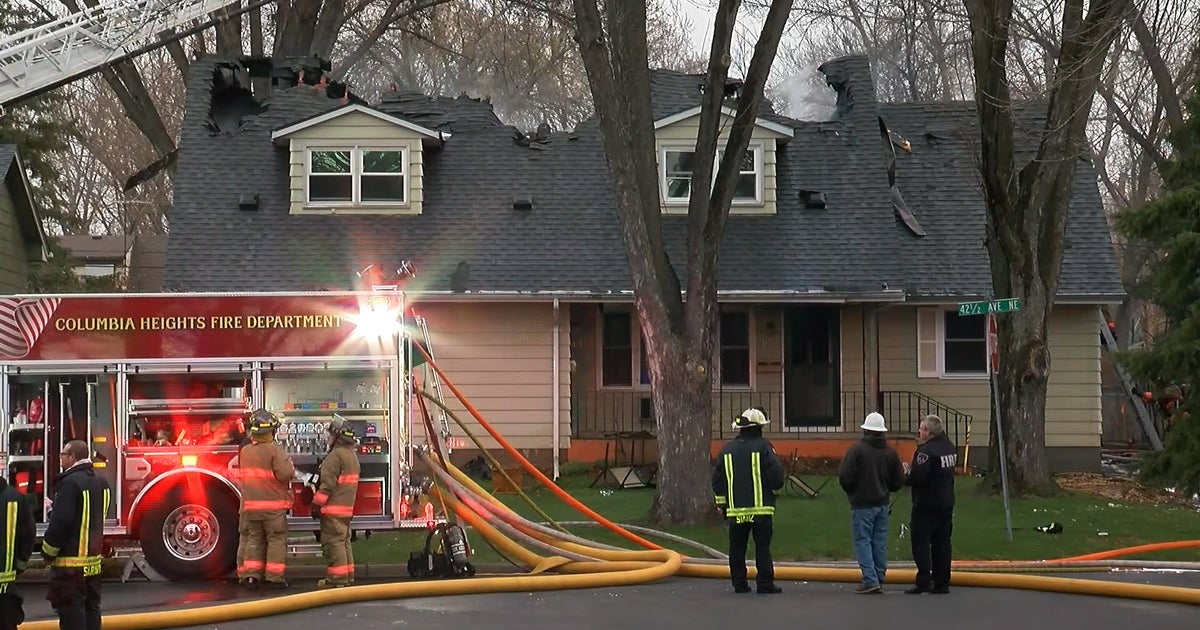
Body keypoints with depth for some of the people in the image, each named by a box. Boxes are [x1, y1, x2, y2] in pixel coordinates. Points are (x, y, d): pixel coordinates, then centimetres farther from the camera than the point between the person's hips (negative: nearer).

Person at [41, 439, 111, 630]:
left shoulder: (71, 482, -17)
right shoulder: (100, 482, 11)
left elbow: (61, 522, -20)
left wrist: (48, 552, -7)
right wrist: (54, 509, 17)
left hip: (70, 561, -9)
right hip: (94, 559, 9)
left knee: (72, 613, -5)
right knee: (91, 608, 13)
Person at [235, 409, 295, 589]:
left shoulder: (245, 451, 6)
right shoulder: (275, 450, -13)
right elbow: (285, 473, -20)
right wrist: (291, 466, 0)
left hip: (250, 503, 5)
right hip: (273, 504, -5)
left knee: (253, 539, 10)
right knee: (276, 540, 2)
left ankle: (250, 575, 5)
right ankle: (275, 577, -1)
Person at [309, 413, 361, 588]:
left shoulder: (336, 455, -15)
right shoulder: (352, 455, 16)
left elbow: (328, 483, -20)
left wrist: (317, 503, -16)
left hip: (333, 508, -10)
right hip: (347, 507, 10)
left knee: (333, 542, -8)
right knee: (343, 541, 15)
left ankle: (336, 578, -10)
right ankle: (347, 576, 18)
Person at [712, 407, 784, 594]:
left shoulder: (728, 449, 9)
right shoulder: (763, 447, -6)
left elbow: (717, 479, 12)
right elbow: (776, 474, -9)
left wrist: (721, 503, 19)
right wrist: (775, 489, 13)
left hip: (735, 509, 4)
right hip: (760, 508, -4)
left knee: (737, 548, 8)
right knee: (762, 546, -2)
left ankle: (739, 583, 9)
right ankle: (765, 583, -5)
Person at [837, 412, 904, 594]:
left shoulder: (857, 449, -13)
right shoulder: (891, 453, 3)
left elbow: (844, 476, -15)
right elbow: (898, 481, 6)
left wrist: (851, 491, 5)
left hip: (862, 504, -5)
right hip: (882, 504, 5)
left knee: (862, 541, -3)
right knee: (880, 543, 11)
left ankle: (870, 580, -12)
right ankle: (880, 579, 13)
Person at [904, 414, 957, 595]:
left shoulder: (926, 451, -19)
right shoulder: (950, 448, 10)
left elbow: (918, 478, -26)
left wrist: (906, 475, -4)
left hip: (926, 505, -8)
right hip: (947, 503, 8)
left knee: (920, 542, -2)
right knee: (942, 543, 11)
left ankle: (924, 581, -7)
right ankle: (942, 583, 12)